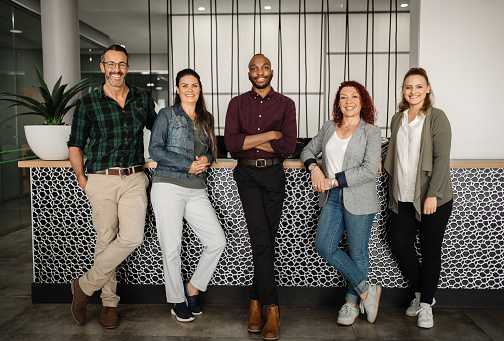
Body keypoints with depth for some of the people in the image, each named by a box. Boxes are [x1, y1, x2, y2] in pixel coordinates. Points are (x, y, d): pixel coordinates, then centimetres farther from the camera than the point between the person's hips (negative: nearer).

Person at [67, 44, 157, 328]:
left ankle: (85, 286, 8)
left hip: (134, 179, 2)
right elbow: (75, 145, 8)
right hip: (101, 179, -1)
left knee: (132, 237, -13)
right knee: (106, 240, 4)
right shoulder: (88, 103, 3)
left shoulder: (143, 98, 9)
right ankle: (110, 302, 22)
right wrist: (82, 179, 1)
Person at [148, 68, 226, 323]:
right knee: (172, 247, 0)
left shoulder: (206, 119, 17)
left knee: (217, 241, -3)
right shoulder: (167, 115, 4)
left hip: (197, 190, 4)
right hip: (168, 187, -4)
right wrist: (188, 165, -11)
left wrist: (205, 160, -2)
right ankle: (176, 299, 21)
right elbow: (155, 149, -5)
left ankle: (194, 287, 19)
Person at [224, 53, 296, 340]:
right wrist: (269, 135, -9)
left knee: (267, 241, 6)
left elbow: (289, 146, -7)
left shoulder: (285, 104, 6)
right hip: (248, 175, -1)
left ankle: (256, 302, 21)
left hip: (274, 174, 1)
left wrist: (250, 142, -7)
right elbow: (231, 143, -7)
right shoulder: (237, 104, 8)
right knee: (261, 240, -12)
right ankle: (272, 309, -3)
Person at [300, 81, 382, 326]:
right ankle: (366, 290, 10)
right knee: (324, 246, -5)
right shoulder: (329, 127, 11)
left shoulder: (371, 132, -3)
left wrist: (333, 180, -15)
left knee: (357, 253, 5)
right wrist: (314, 169, -3)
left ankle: (351, 303, 25)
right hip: (332, 198, 5)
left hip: (358, 200, -4)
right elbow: (308, 150, 19)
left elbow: (369, 170, -13)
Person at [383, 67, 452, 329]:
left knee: (430, 251, 5)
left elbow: (442, 158, -12)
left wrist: (433, 194, -18)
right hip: (403, 197, 5)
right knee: (400, 245, 2)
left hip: (432, 198, -5)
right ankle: (420, 293, 26)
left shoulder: (436, 117, -5)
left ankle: (426, 304, 21)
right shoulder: (397, 119, 13)